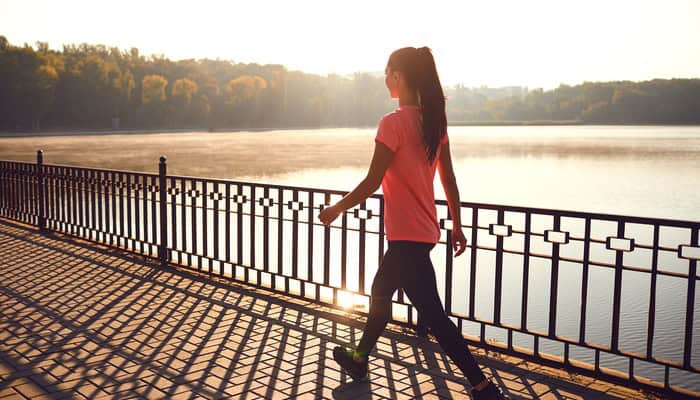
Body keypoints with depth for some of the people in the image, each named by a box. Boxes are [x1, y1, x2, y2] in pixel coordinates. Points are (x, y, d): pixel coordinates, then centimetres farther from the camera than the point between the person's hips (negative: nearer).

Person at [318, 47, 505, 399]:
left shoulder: (393, 123, -18)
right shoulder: (434, 121, 6)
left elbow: (371, 183, -16)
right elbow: (449, 180, 9)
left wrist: (336, 209, -2)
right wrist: (457, 225, 17)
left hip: (407, 236, -9)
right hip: (424, 231, 9)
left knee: (433, 315, -1)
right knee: (380, 293, 24)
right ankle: (359, 359, 42)